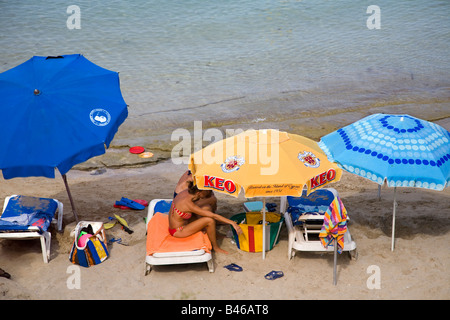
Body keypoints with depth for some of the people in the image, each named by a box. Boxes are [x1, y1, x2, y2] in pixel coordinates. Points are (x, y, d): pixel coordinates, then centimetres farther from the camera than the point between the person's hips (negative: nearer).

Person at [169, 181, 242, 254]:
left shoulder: (186, 192, -9)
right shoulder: (188, 204, -32)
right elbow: (214, 215, -31)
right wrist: (232, 222, -29)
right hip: (178, 231, -9)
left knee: (207, 208, 3)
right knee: (210, 220, -22)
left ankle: (215, 234, 20)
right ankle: (215, 247, 0)